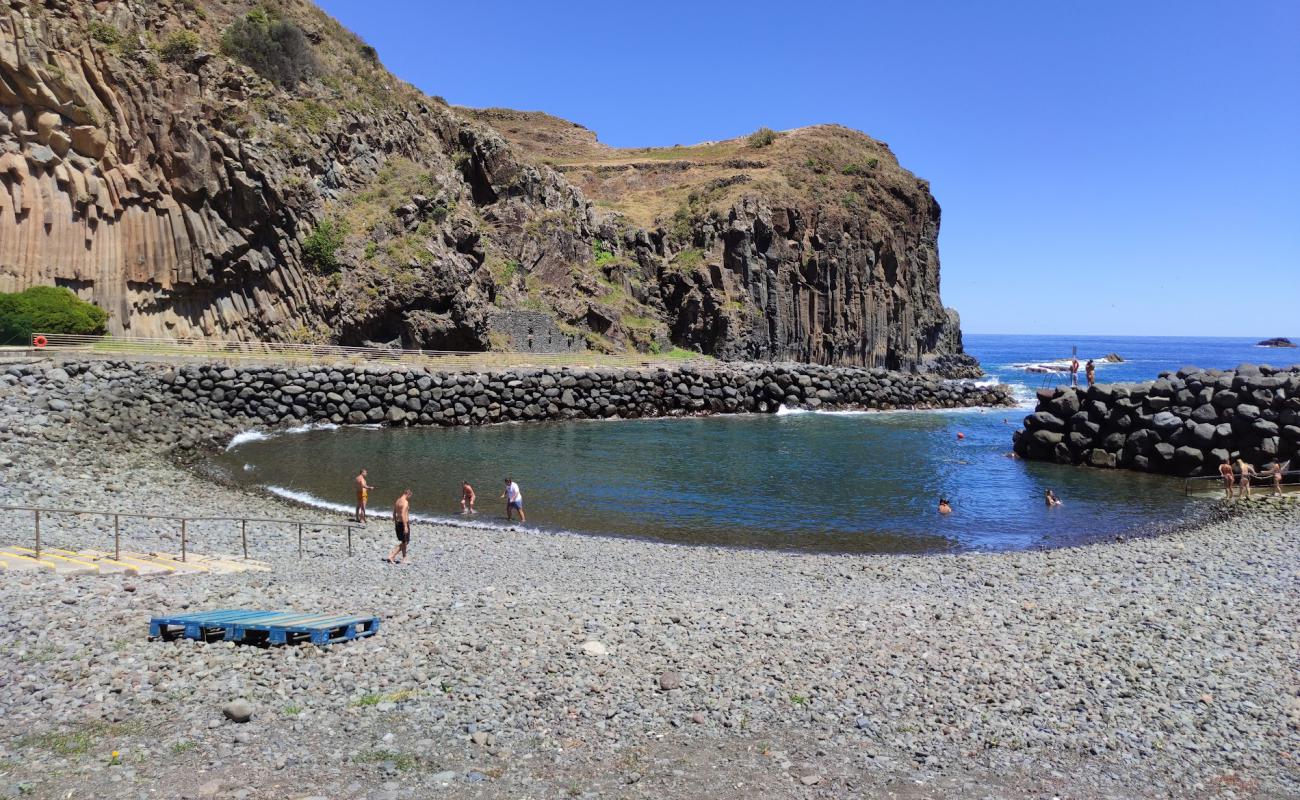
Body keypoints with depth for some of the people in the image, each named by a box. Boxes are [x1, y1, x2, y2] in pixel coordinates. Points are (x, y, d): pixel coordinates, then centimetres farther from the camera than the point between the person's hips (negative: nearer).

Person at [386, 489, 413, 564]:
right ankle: (391, 556, 2)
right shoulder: (405, 502, -17)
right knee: (404, 542, 2)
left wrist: (395, 524, 25)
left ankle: (404, 557, 22)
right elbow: (403, 515, -25)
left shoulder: (397, 501, 11)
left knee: (403, 542, 19)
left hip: (398, 523, 9)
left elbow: (394, 513, 17)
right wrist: (405, 527, -25)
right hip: (404, 523, -9)